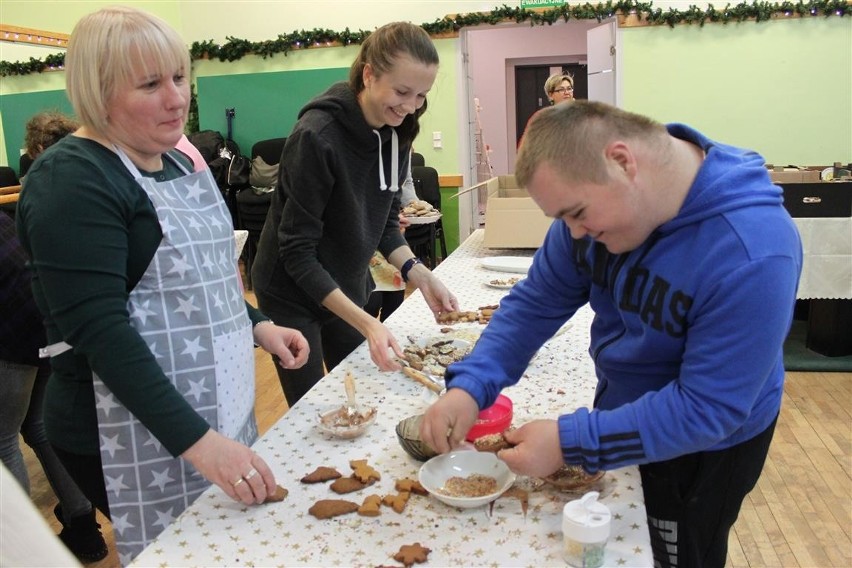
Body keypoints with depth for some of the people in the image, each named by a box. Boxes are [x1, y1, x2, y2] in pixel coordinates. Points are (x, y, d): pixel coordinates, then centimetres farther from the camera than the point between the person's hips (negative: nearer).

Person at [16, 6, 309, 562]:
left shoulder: (177, 160, 9)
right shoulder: (73, 181, -17)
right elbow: (100, 331, -24)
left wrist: (257, 326, 6)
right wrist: (198, 441, -29)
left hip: (218, 412, 8)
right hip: (139, 440, -8)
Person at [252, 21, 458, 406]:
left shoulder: (396, 132, -6)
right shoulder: (317, 136, -27)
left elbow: (384, 221, 4)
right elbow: (298, 252, -25)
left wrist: (417, 273, -12)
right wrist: (365, 323, -32)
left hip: (346, 287, 6)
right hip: (294, 293, -6)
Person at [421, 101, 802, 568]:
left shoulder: (752, 255, -35)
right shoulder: (595, 200, -16)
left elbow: (708, 409, -31)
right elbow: (536, 302, -10)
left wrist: (571, 442, -35)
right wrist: (471, 385, -23)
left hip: (702, 447, -5)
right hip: (620, 407, 6)